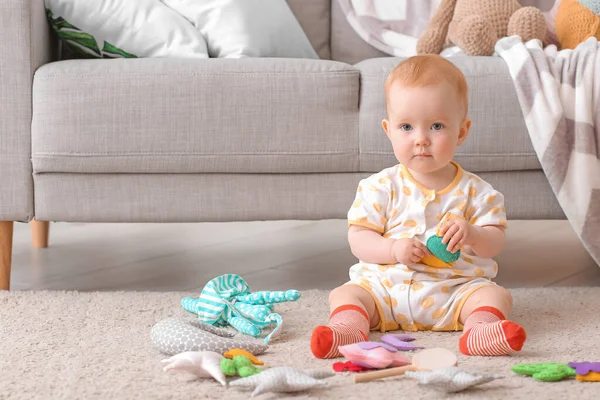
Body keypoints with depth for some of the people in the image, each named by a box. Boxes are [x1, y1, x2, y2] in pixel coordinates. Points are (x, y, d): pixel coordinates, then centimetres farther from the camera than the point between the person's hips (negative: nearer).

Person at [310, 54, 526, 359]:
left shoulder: (473, 191, 2)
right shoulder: (381, 187, 2)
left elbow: (495, 242, 1)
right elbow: (358, 239, 0)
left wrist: (473, 235, -23)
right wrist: (393, 249, -20)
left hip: (454, 291, 0)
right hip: (385, 286, 1)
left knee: (496, 295, -22)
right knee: (343, 294, -18)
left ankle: (480, 328, -48)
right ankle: (349, 325, -44)